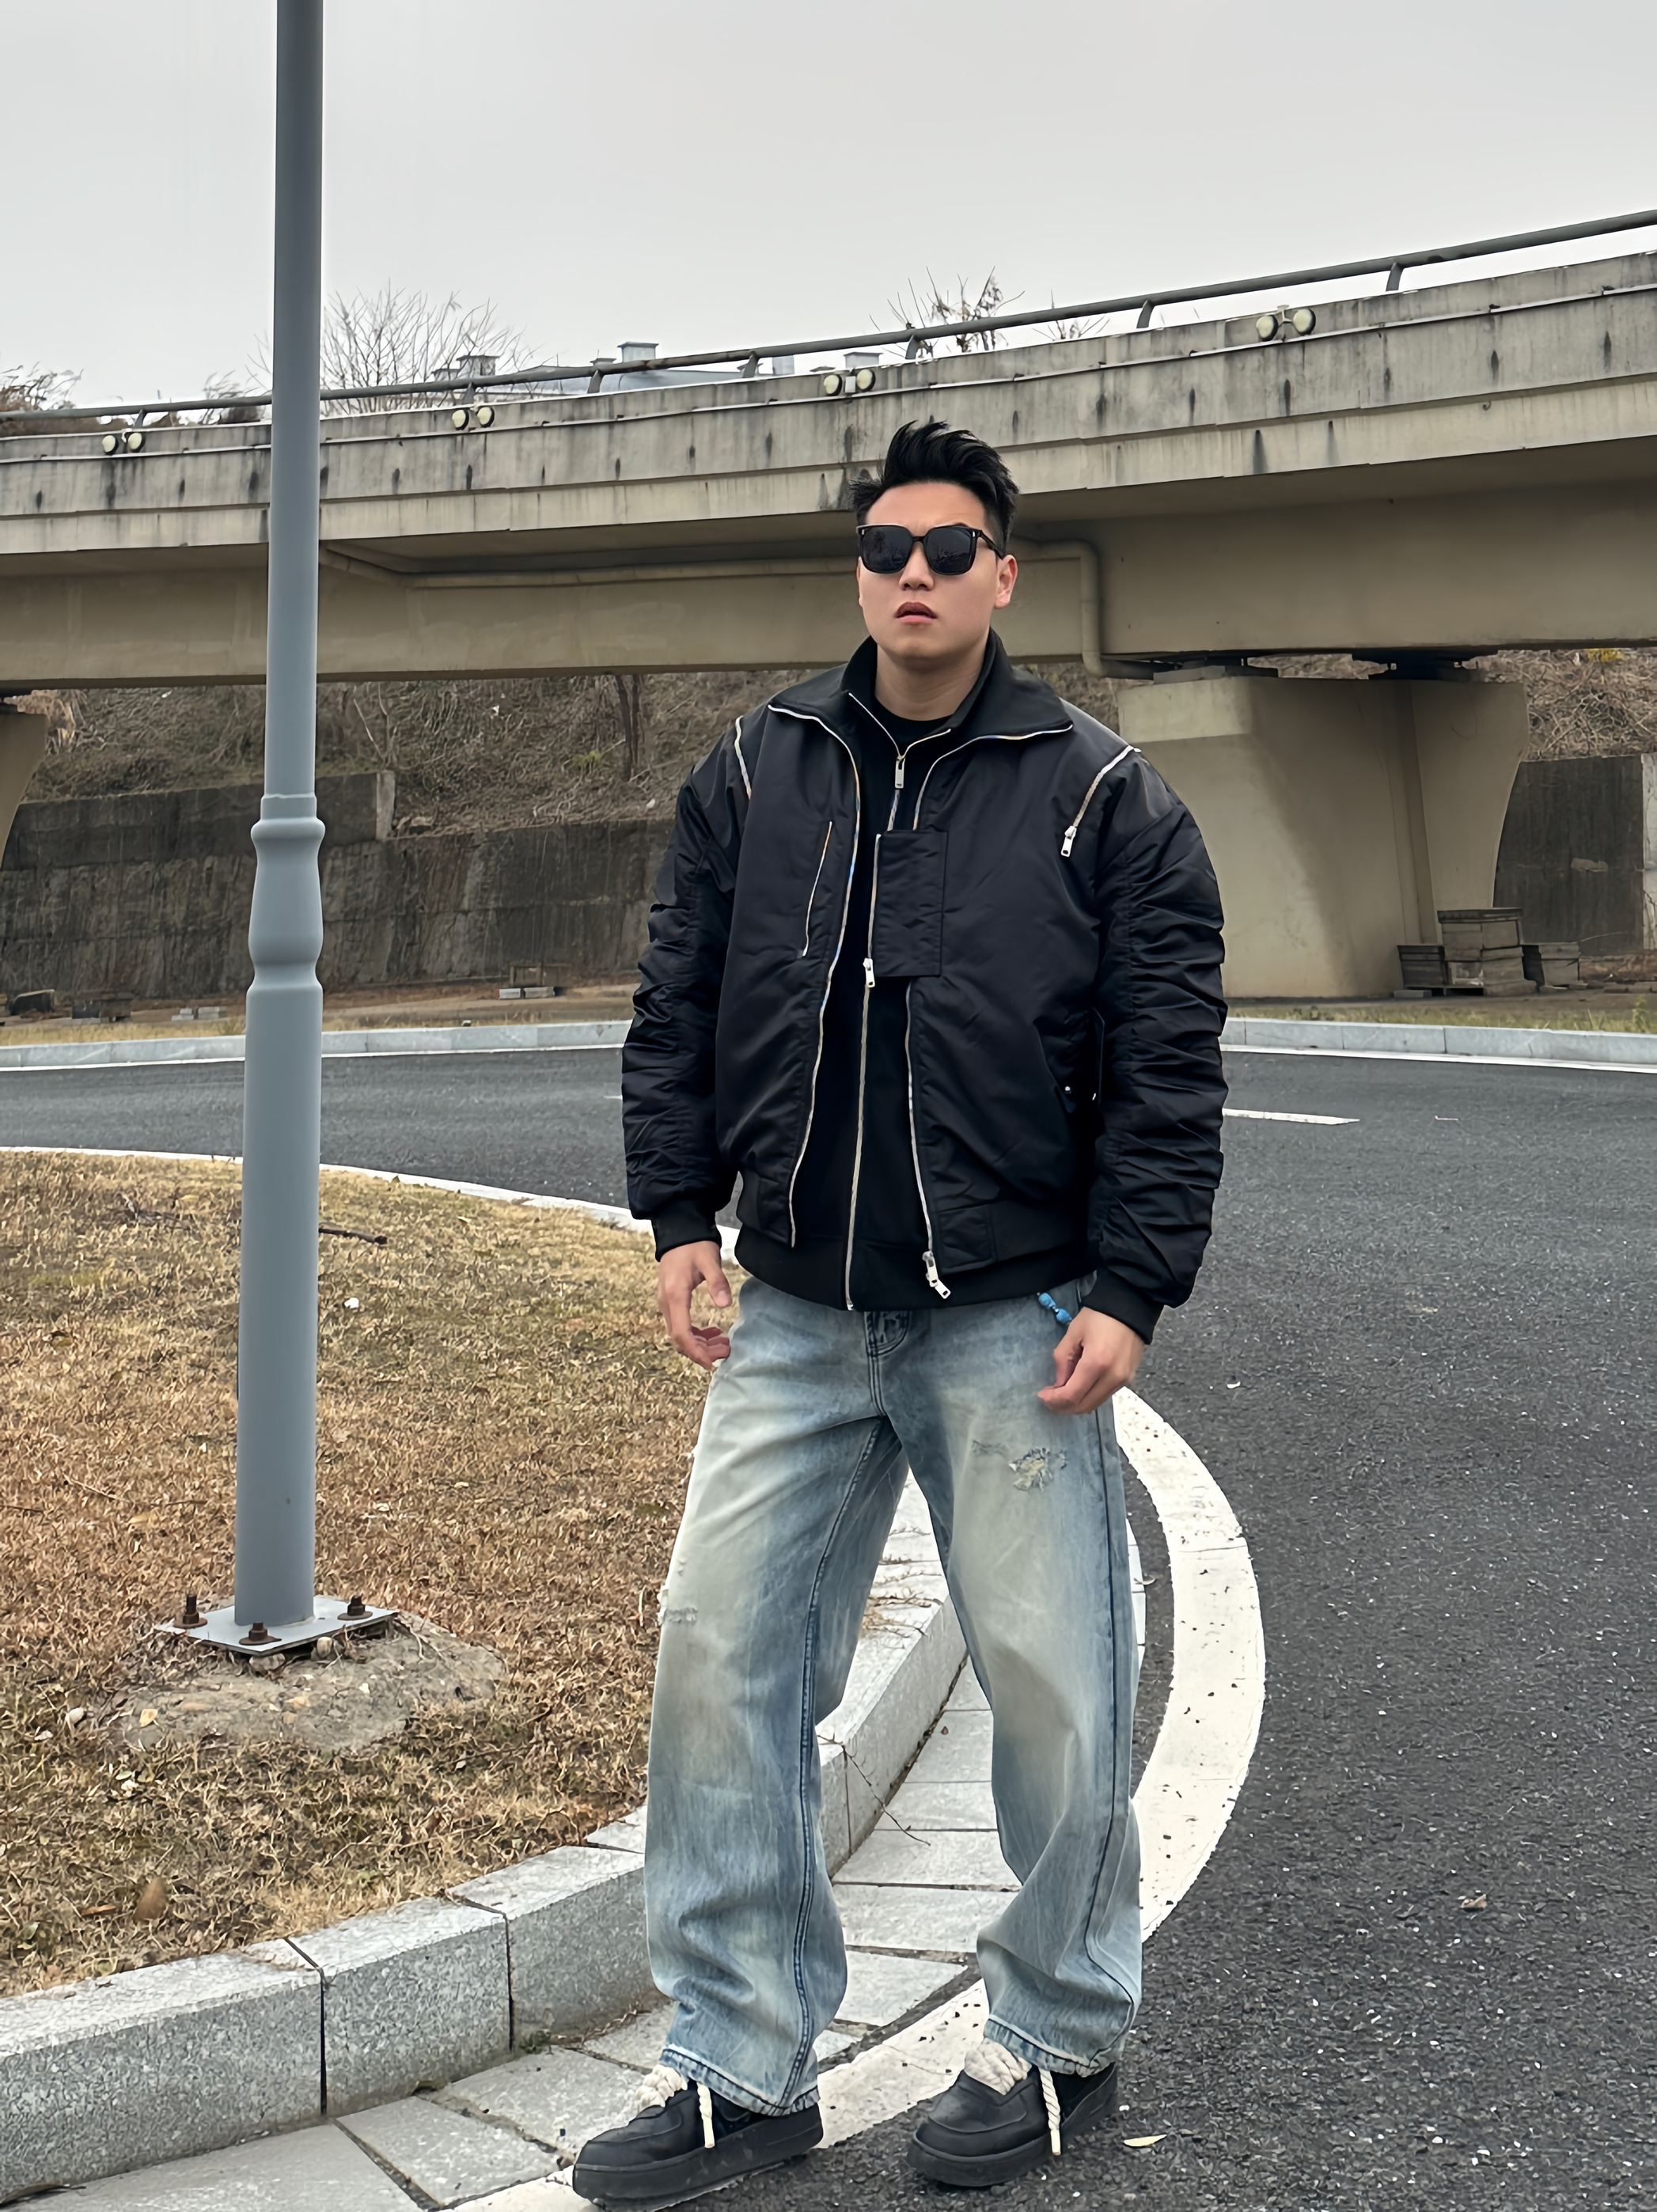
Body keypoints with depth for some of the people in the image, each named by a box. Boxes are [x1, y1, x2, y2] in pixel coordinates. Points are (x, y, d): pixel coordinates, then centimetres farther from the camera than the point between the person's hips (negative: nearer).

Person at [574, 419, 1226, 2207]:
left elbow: (1169, 1068, -3)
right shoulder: (754, 775, 8)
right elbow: (676, 1011, 12)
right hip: (793, 1317, 3)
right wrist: (679, 1216, 3)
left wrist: (1131, 1293, -10)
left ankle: (1059, 2040, 25)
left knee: (1051, 1685, 3)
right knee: (722, 1653, 1)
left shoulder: (1103, 799, -1)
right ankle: (741, 2069, 14)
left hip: (1011, 1323, -3)